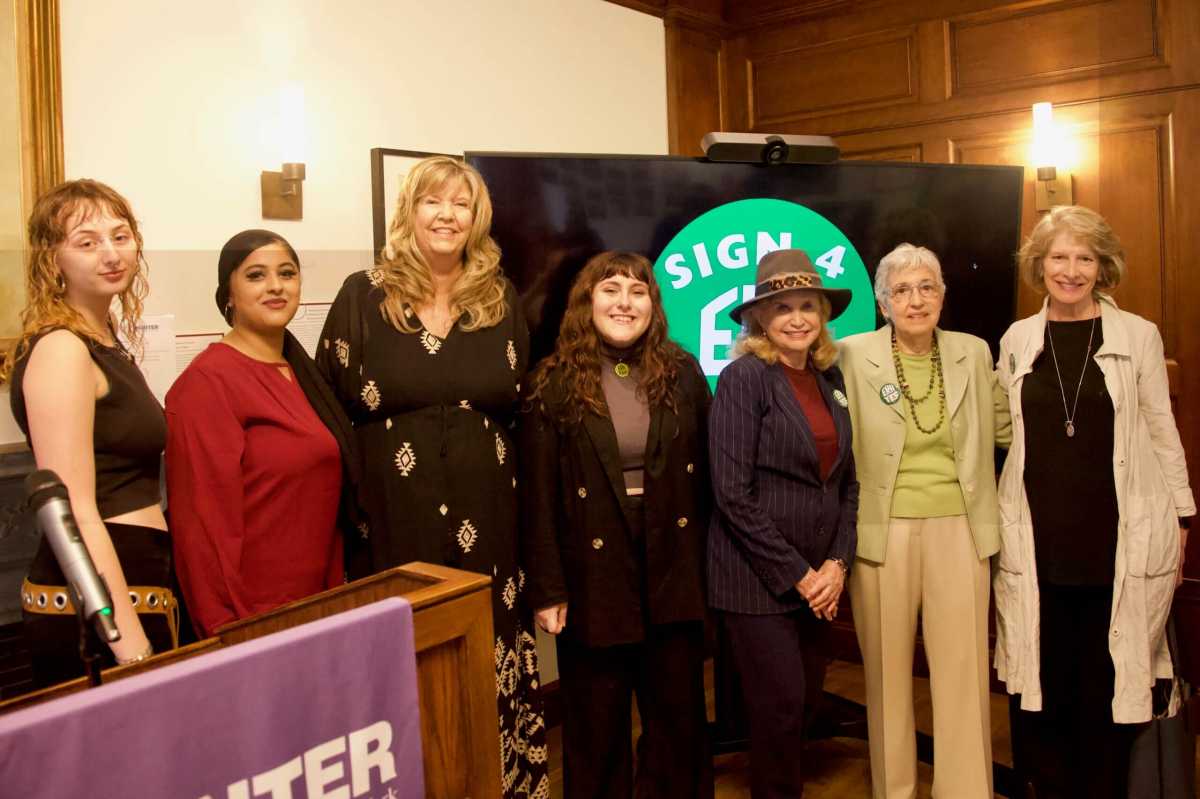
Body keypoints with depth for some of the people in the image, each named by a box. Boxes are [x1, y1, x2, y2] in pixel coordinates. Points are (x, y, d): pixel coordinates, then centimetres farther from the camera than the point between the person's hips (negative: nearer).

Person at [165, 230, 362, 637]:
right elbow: (205, 519, -19)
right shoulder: (209, 381, -15)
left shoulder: (302, 373, 10)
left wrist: (337, 594, 13)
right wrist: (227, 630, -19)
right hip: (251, 617, -7)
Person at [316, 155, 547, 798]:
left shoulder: (501, 300, 9)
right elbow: (329, 408, 0)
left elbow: (523, 408, 15)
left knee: (492, 665, 7)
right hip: (396, 516, -2)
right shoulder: (363, 296, 1)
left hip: (486, 517, 2)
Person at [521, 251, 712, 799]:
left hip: (674, 574, 3)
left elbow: (706, 475, 5)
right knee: (596, 728, 12)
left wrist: (710, 563, 3)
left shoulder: (683, 373, 3)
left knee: (679, 719, 14)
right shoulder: (556, 385, -5)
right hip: (594, 579, -2)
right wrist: (547, 590, -8)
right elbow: (539, 497, -6)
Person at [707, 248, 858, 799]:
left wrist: (837, 563, -1)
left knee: (806, 700, 15)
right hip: (759, 578, -6)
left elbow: (846, 481, 11)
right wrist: (795, 574, -14)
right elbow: (733, 494, -17)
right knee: (781, 707, 0)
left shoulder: (829, 378, 8)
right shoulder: (744, 377, -12)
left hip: (819, 577, 6)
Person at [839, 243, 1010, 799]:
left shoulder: (973, 353, 7)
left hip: (958, 529, 2)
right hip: (882, 531, -2)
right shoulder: (853, 355, -2)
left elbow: (1004, 425, 18)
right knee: (887, 670, 9)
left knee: (963, 672, 4)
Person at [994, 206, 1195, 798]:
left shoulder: (1138, 336, 1)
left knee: (1108, 682, 5)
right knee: (1040, 682, 6)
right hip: (1037, 541, 2)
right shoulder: (1017, 339, 8)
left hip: (1120, 538, -2)